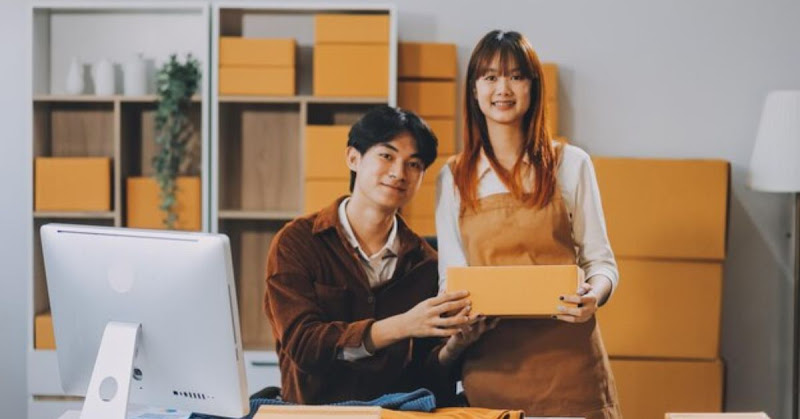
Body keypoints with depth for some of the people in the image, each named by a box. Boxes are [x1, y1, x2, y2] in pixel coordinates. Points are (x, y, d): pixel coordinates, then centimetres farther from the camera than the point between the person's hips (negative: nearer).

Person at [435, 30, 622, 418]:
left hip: (567, 355, -1)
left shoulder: (570, 164, 5)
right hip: (490, 360, 1)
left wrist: (593, 295, -15)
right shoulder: (453, 178, 9)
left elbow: (600, 261, 7)